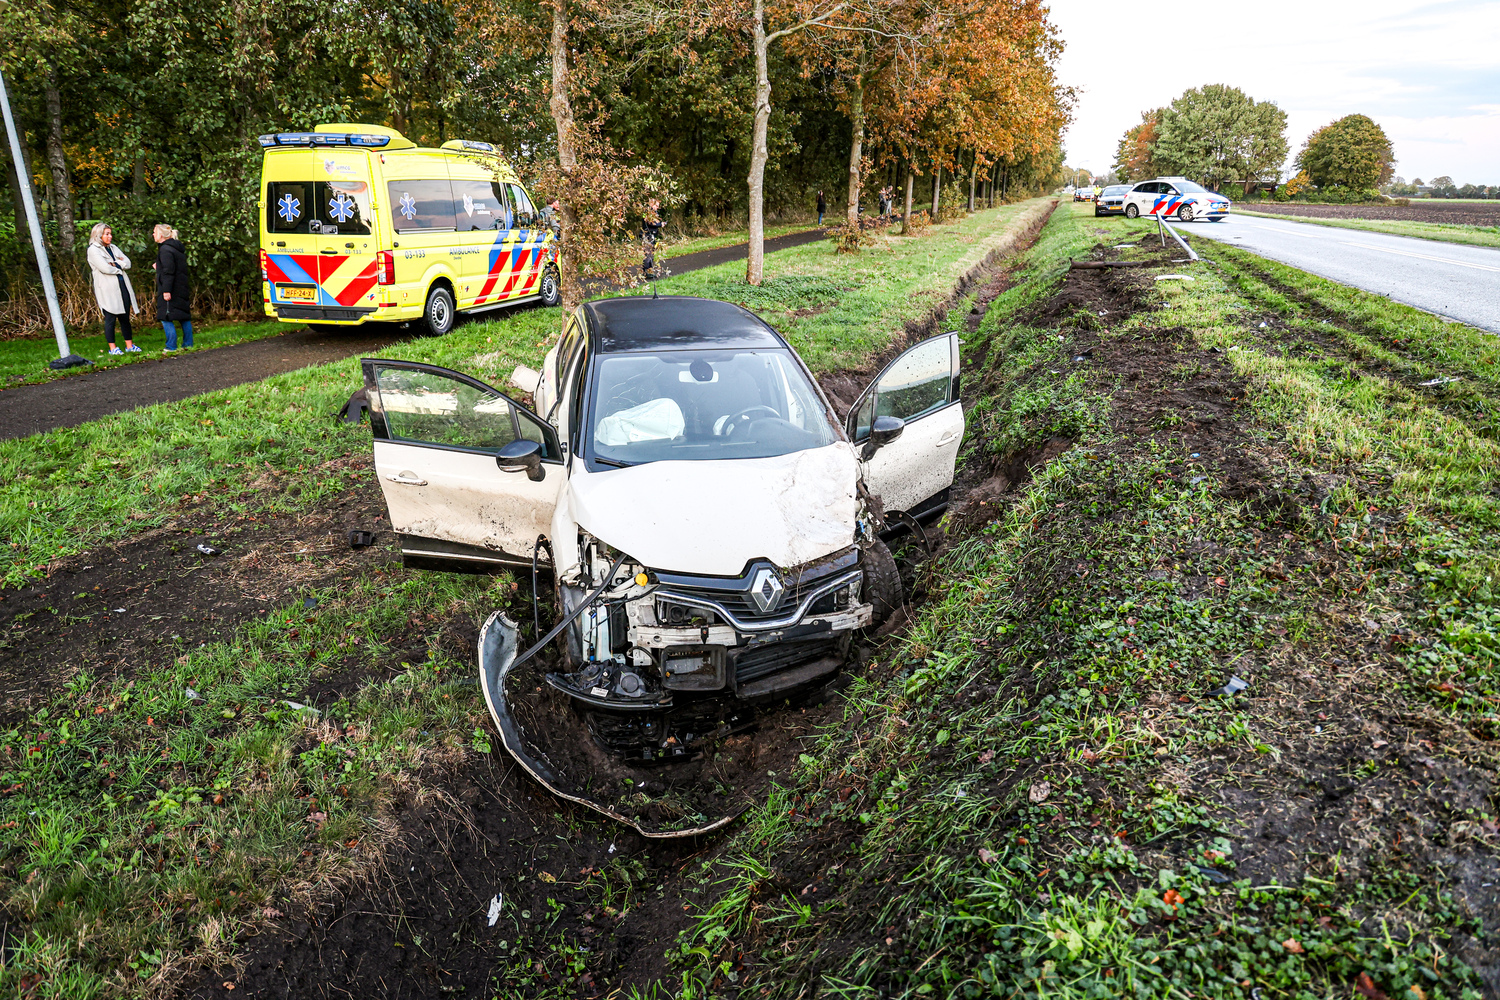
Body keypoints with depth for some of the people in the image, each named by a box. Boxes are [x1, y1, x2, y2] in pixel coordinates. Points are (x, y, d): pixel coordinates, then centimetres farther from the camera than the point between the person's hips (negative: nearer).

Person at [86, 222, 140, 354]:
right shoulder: (93, 250, -3)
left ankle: (129, 345, 15)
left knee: (125, 317, 8)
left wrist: (115, 264, -10)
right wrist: (120, 267, 0)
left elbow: (128, 263, 6)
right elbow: (105, 268, -15)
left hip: (122, 286, 6)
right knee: (110, 318, -4)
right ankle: (112, 348, 2)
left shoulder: (113, 248, 17)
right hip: (107, 290, -6)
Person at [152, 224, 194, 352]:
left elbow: (168, 271, -21)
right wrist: (159, 267, 25)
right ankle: (188, 344, 16)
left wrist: (166, 290, -22)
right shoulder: (178, 248, 14)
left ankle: (171, 347, -6)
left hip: (171, 291, -9)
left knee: (166, 317, -5)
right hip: (182, 289, 9)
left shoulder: (165, 250, -14)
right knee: (184, 317, 12)